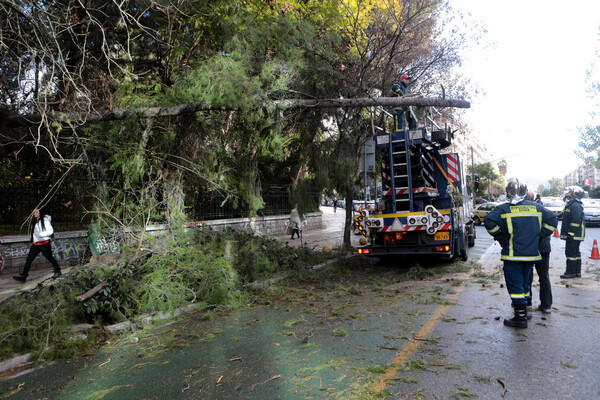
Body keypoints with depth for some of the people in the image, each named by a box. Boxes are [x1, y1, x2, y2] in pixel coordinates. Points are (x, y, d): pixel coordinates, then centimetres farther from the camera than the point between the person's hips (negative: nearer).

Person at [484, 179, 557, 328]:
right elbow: (552, 219, 9)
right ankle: (523, 309, 31)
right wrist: (539, 237, 10)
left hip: (513, 255, -5)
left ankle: (520, 318, 0)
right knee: (525, 284, 19)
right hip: (531, 254, 5)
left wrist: (500, 237, -8)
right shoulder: (536, 207, 6)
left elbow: (489, 221, -20)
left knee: (515, 285, -1)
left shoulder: (504, 208, -9)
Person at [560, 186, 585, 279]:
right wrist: (565, 233, 26)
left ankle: (570, 272, -1)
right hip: (575, 236, 11)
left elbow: (576, 221, -24)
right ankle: (577, 272, 23)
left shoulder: (575, 206, -17)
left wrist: (571, 233, -24)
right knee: (576, 253, 15)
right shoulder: (571, 204, 18)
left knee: (571, 253, -6)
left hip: (573, 236, -11)